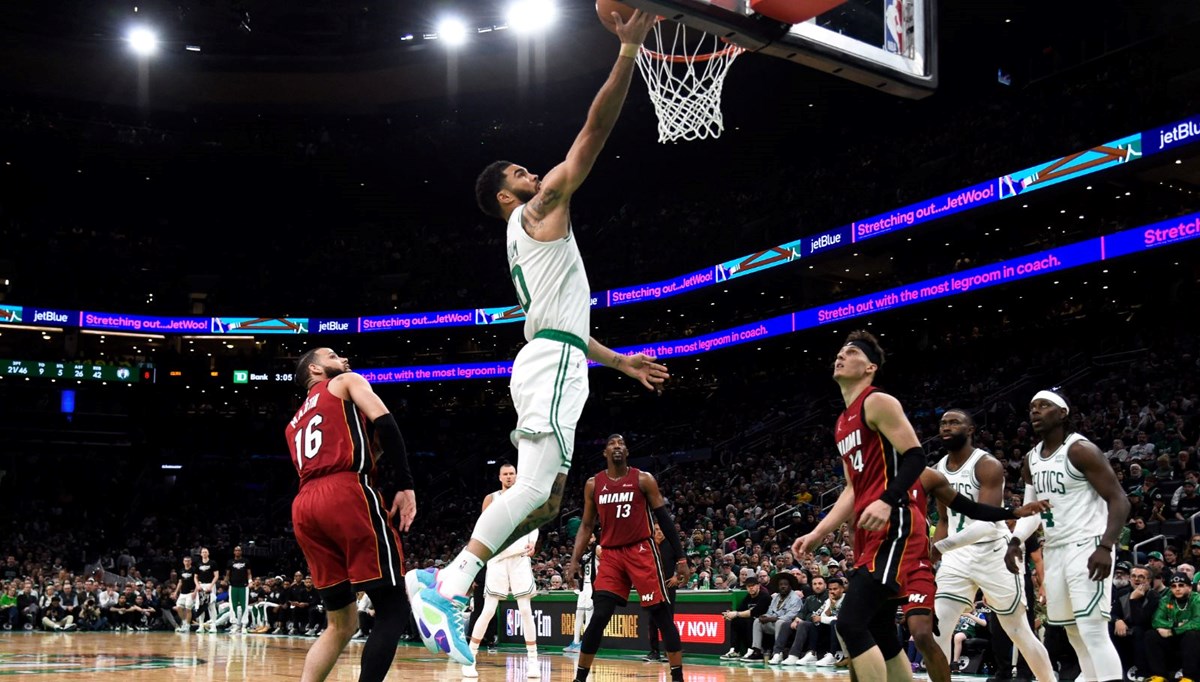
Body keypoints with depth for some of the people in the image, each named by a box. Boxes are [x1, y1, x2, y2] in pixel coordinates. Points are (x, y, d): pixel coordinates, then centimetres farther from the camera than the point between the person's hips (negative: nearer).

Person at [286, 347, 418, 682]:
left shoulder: (294, 424, 35)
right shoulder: (346, 382, 18)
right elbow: (384, 421, -2)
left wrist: (372, 455, 34)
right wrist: (404, 484, -7)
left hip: (304, 507, 7)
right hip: (347, 495, -7)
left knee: (342, 623, 14)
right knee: (393, 608, -4)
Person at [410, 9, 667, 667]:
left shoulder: (528, 239, 29)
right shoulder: (540, 209, 2)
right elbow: (593, 132, -7)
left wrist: (621, 361, 36)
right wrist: (628, 52, -8)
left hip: (553, 362, 10)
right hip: (552, 364, -10)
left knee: (543, 499, 7)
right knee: (534, 488, -20)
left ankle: (445, 581, 3)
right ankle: (447, 585, -25)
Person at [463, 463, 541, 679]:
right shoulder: (491, 499, 4)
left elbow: (534, 525, 12)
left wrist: (532, 541, -7)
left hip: (520, 558, 1)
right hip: (498, 559, -1)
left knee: (525, 610, -1)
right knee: (488, 610, -5)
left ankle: (533, 660, 5)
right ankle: (469, 659, 2)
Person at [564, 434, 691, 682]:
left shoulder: (644, 480, -1)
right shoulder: (593, 484, 7)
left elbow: (665, 519, 0)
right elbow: (586, 526, 12)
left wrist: (681, 559, -4)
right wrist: (574, 560, 1)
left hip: (641, 551, -2)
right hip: (611, 555, 2)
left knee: (662, 616, -4)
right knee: (599, 617, -6)